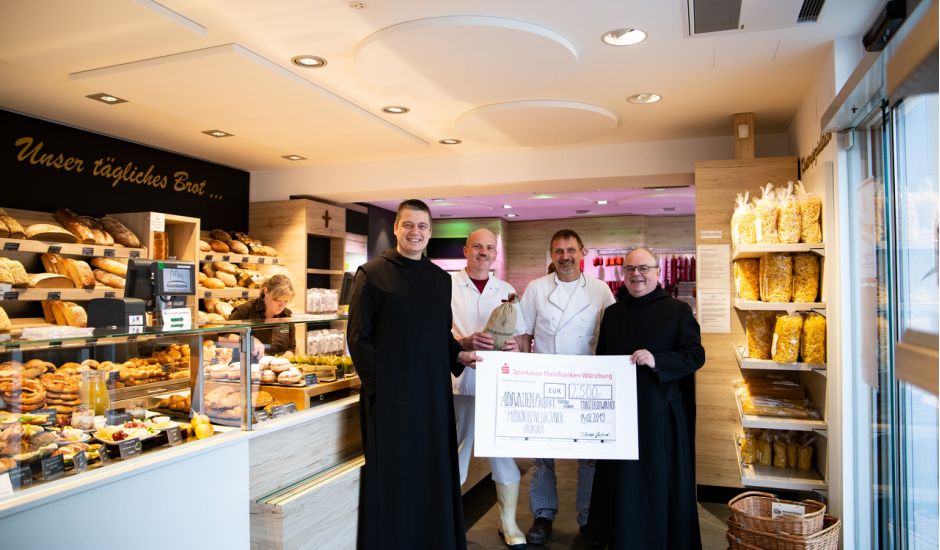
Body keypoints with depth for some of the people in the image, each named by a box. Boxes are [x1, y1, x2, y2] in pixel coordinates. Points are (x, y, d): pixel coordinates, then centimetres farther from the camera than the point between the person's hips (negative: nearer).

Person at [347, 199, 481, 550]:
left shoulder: (441, 279, 11)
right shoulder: (372, 274, -4)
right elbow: (359, 337, -6)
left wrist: (458, 355, -1)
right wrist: (378, 384, -12)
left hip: (433, 391, 5)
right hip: (389, 393, -5)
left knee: (435, 471, 12)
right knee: (391, 477, 5)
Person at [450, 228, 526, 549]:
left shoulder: (507, 290, 11)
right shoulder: (448, 286, 1)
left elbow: (521, 335, 11)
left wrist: (514, 346, -11)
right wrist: (464, 342, -23)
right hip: (459, 383, -2)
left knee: (504, 452, 6)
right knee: (455, 454, 6)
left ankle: (508, 523, 23)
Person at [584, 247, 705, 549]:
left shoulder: (678, 310, -2)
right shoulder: (612, 313, 11)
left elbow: (695, 355, -7)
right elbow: (601, 360, 17)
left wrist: (657, 361, -22)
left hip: (660, 411, -4)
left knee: (659, 483, 4)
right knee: (621, 482, 10)